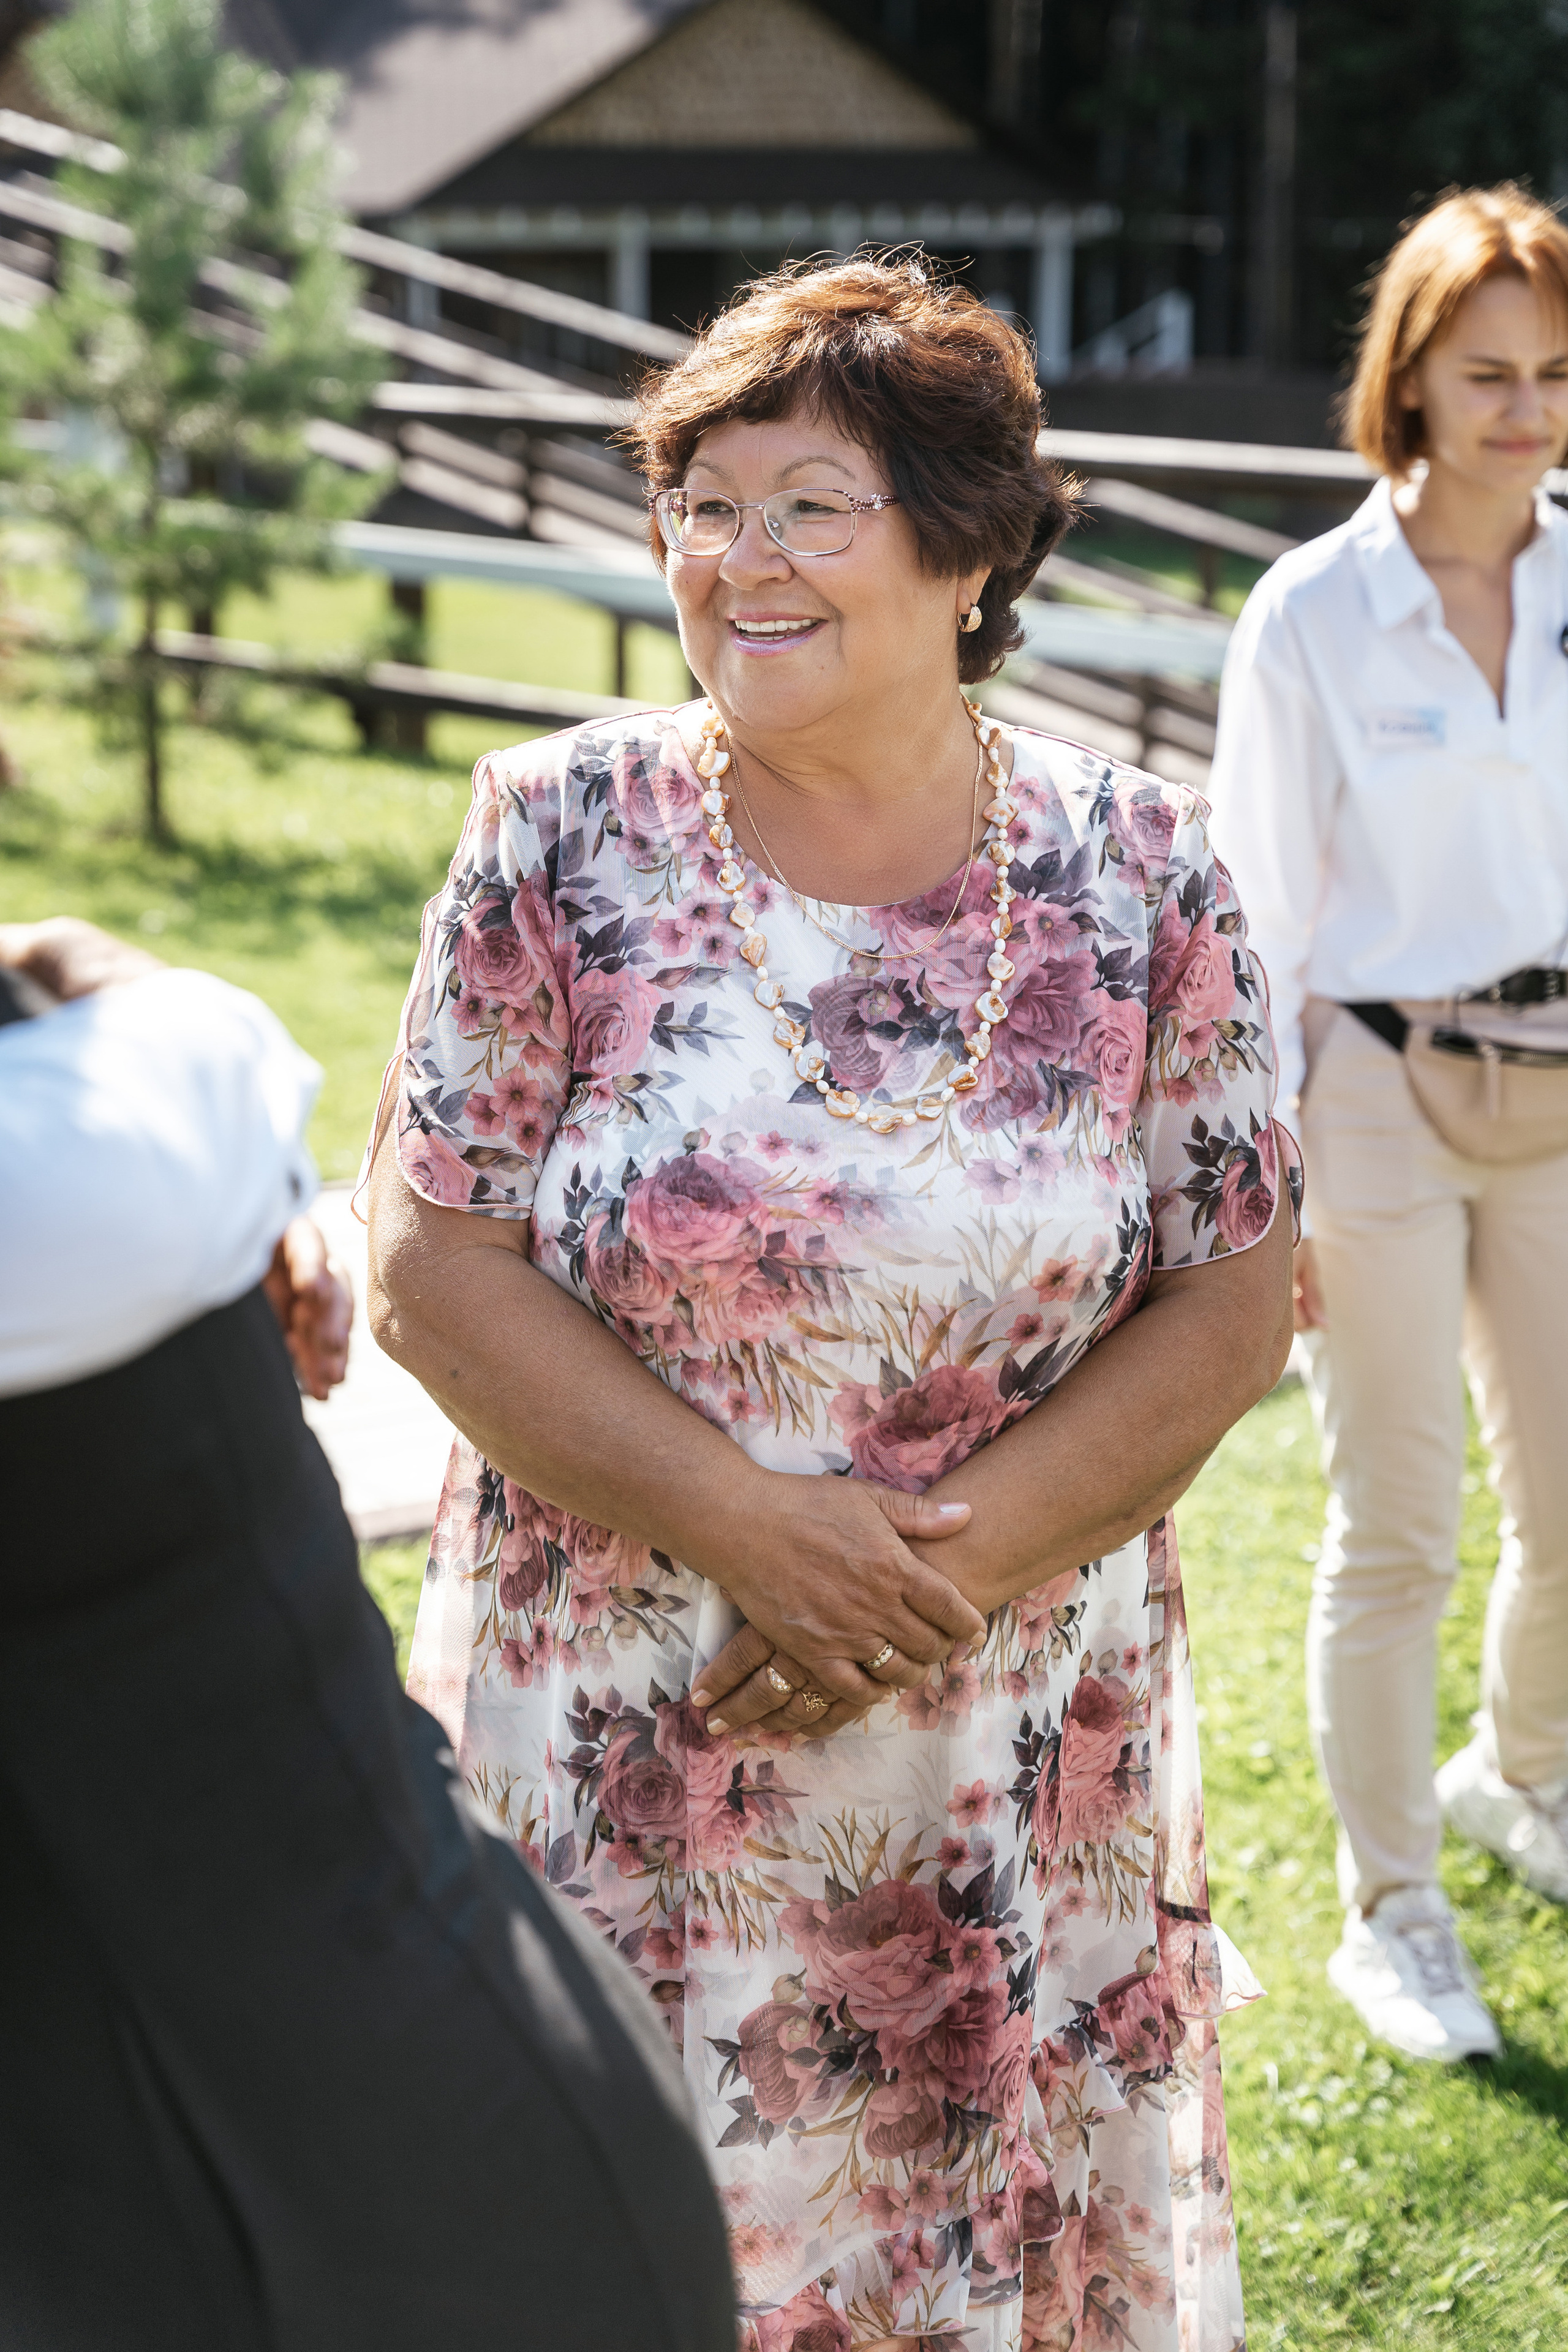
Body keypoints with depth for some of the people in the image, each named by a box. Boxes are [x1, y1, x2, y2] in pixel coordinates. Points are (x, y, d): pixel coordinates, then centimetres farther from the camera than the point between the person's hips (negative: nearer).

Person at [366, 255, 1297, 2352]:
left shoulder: (1141, 875, -3)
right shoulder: (561, 837, -6)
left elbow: (1233, 1302, -1)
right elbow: (431, 1268, -7)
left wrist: (964, 1556, -15)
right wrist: (751, 1527, -17)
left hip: (1023, 1774, 1)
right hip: (615, 1755, -1)